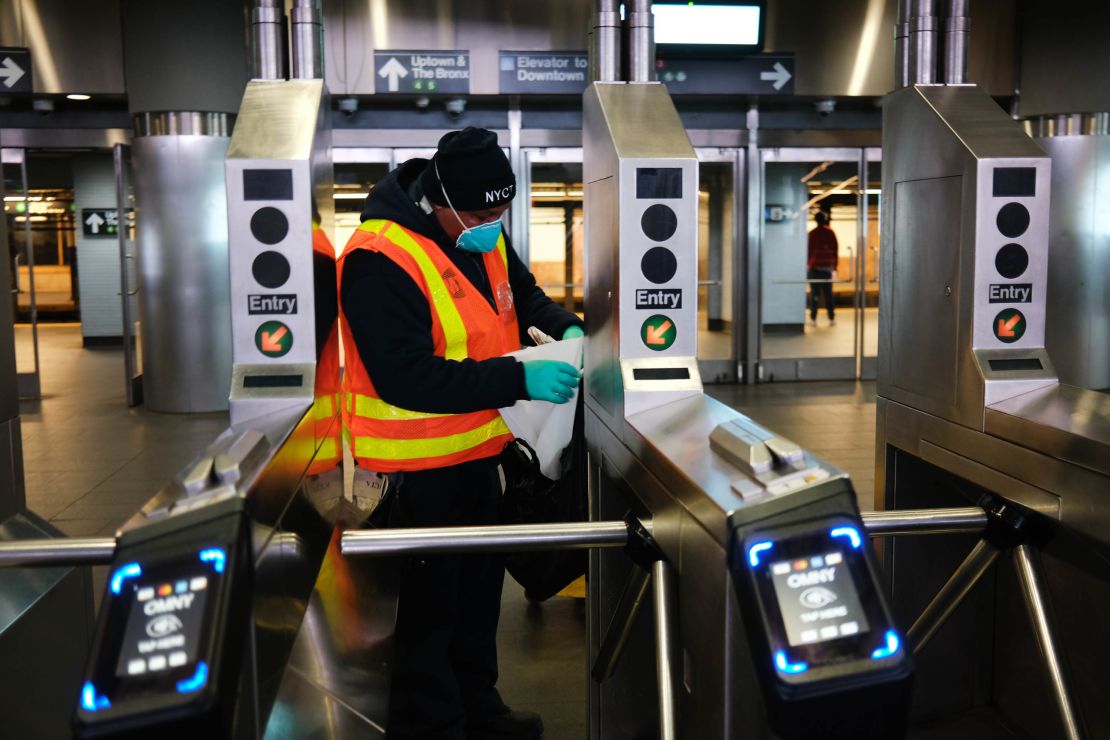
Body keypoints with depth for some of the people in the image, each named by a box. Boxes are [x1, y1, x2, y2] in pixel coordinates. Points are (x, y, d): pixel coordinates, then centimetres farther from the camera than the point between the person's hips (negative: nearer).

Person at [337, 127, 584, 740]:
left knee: (480, 583, 21)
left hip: (478, 446, 9)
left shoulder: (482, 233, 0)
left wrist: (567, 327, -2)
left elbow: (522, 293, 19)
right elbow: (406, 378, -30)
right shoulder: (379, 259, -25)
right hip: (418, 463, -8)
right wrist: (519, 379, -33)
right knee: (431, 601, 5)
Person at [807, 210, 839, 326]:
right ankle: (832, 318, 5)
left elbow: (809, 251, -4)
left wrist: (808, 264, 4)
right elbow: (835, 250, 6)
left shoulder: (812, 234, -5)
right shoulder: (831, 233, 3)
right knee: (828, 294, 7)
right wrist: (835, 265, 12)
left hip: (814, 267, -3)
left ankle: (813, 319, -3)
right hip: (828, 267, 3)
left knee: (814, 293, 0)